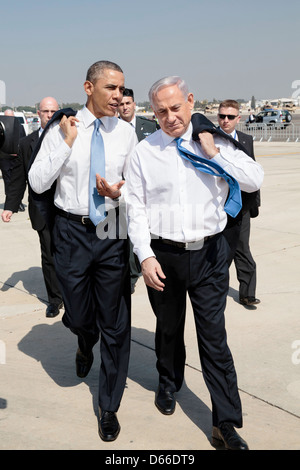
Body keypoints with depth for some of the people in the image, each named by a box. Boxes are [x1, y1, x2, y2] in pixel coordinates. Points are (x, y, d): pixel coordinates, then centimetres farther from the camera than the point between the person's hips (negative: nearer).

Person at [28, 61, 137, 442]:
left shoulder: (126, 133, 1)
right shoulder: (62, 130, -3)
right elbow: (37, 183, -7)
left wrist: (119, 192, -14)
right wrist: (66, 142, -13)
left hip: (113, 231, 1)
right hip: (72, 231, -1)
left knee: (115, 324, 6)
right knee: (78, 316, 11)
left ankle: (109, 406, 25)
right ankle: (86, 344, 53)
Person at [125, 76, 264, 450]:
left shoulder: (215, 141, 1)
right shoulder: (144, 151, 0)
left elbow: (255, 180, -5)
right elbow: (136, 208, 0)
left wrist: (214, 152, -13)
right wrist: (145, 256, -8)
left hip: (209, 253, 0)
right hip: (163, 255, 1)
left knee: (214, 337, 2)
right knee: (168, 328, 19)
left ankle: (226, 424, 12)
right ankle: (168, 385, 46)